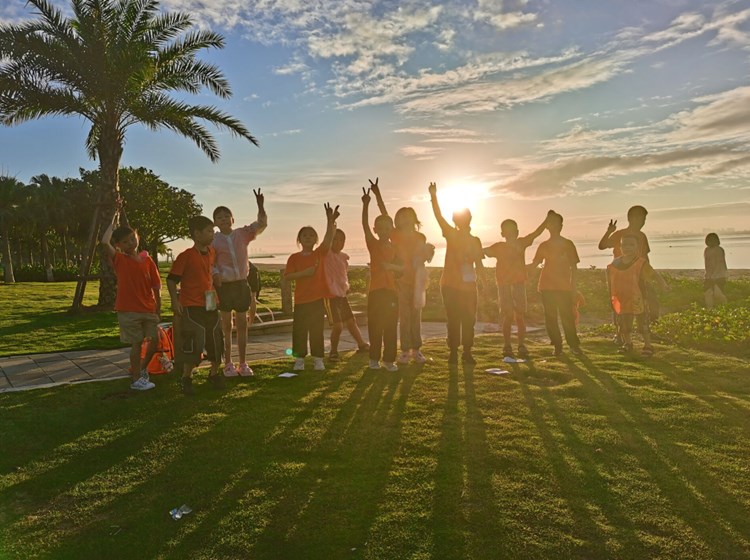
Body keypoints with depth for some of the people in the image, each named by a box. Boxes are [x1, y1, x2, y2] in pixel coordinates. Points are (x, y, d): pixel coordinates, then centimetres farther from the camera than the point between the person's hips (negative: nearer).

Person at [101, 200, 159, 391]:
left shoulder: (147, 259, 5)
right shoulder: (119, 259, -3)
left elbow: (156, 284, 6)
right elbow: (105, 242, -20)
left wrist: (158, 304, 2)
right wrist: (114, 218, -14)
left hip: (148, 308, 4)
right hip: (128, 309, -4)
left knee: (155, 340, 6)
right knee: (137, 343, -1)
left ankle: (142, 369, 30)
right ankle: (136, 379, 13)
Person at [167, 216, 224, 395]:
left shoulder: (212, 253, 7)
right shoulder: (186, 256, -12)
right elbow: (171, 279, -9)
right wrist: (175, 301, -15)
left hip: (210, 305, 6)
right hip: (191, 307, -6)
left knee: (216, 342, 11)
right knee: (193, 345, -3)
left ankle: (214, 374, 30)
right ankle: (187, 379, 16)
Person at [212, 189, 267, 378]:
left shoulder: (242, 234, 3)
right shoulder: (213, 240, -2)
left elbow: (262, 224, -4)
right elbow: (210, 263, 0)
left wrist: (260, 206, -19)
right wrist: (215, 274, -20)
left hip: (242, 284, 3)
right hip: (224, 286, -2)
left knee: (242, 325, 9)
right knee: (226, 326, 5)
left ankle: (243, 363, 19)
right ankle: (228, 364, 16)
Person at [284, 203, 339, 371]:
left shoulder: (320, 253, 3)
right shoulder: (294, 257, 2)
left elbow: (328, 239, -14)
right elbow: (287, 276, -7)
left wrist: (330, 221, -28)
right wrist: (304, 273, -18)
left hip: (318, 298, 0)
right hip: (301, 300, 0)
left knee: (317, 329, 6)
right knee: (299, 330, 3)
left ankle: (318, 359, 14)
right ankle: (299, 359, 13)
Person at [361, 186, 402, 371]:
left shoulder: (394, 248, 9)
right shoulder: (373, 244, 2)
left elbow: (402, 267, 6)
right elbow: (365, 225, -12)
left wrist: (391, 266, -15)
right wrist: (365, 204, -23)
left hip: (391, 291, 2)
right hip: (376, 291, -2)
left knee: (391, 326, 4)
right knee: (375, 326, 2)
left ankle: (389, 359, 12)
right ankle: (374, 358, 14)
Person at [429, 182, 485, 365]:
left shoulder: (475, 240, 11)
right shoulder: (451, 235, 1)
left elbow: (479, 265, 14)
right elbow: (439, 217, -12)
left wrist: (481, 281, 4)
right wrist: (433, 196, -24)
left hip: (469, 286, 3)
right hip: (451, 285, -3)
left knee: (469, 320, 3)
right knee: (454, 320, -2)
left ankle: (467, 352, 13)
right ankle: (453, 352, 6)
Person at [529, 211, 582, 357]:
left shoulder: (568, 244, 5)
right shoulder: (543, 245, 10)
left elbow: (574, 267, 6)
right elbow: (534, 264, 8)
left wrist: (573, 285, 0)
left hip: (564, 287, -2)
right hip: (547, 286, 2)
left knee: (567, 316, -7)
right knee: (550, 317, 1)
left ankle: (574, 344, 5)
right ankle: (557, 346, 9)